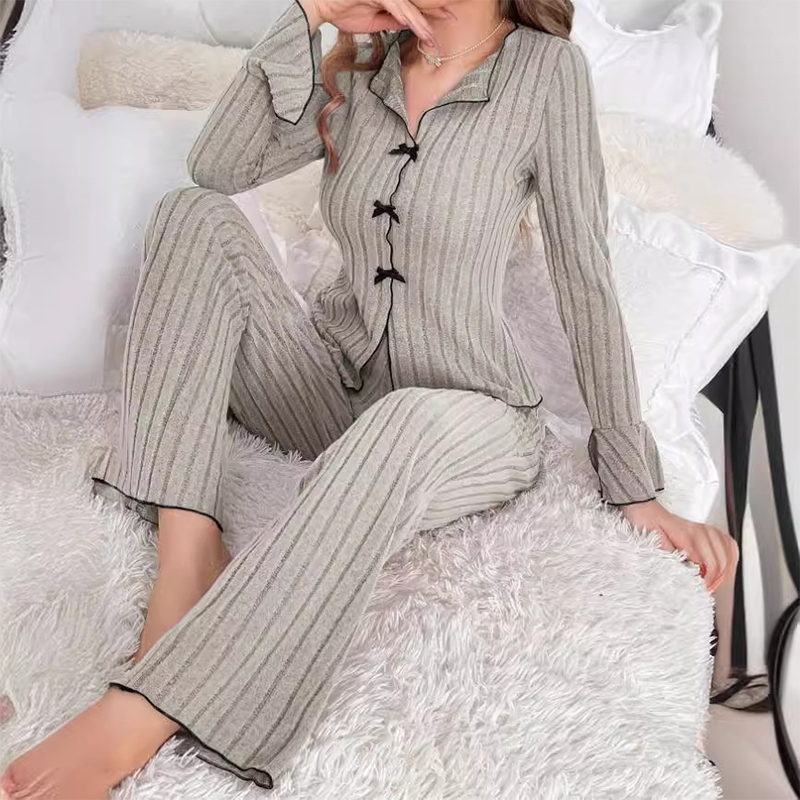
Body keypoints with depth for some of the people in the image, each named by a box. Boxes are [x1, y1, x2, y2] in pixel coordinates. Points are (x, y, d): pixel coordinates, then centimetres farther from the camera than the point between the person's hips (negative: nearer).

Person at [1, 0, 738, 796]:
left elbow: (584, 277, -10)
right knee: (195, 216, -13)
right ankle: (187, 559, -25)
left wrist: (636, 488, -10)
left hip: (467, 420, -4)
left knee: (404, 425, -40)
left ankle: (129, 725, -36)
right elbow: (216, 167, -7)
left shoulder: (546, 68, -9)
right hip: (333, 386, 5)